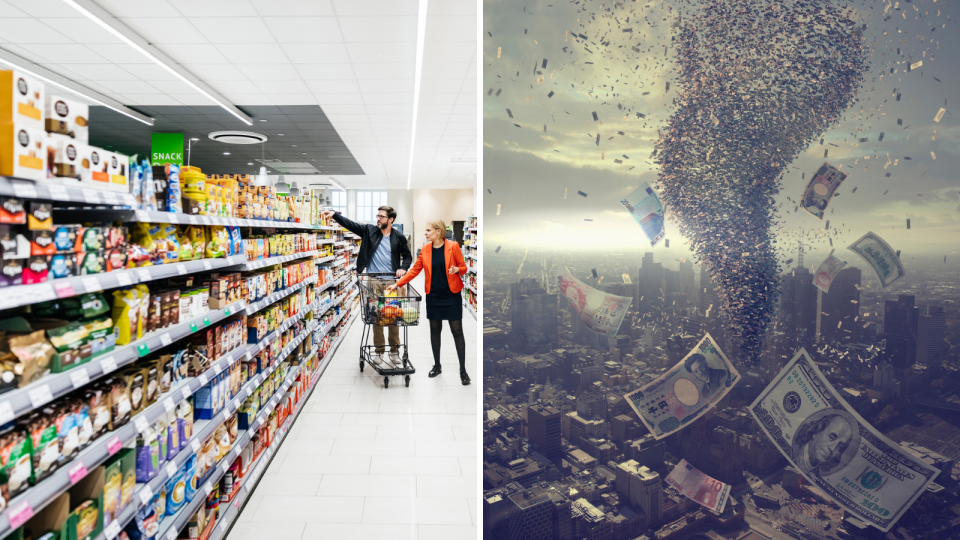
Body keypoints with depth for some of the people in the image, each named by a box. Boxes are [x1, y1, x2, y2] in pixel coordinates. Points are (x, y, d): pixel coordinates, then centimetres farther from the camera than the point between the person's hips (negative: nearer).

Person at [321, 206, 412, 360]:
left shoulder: (399, 237, 4)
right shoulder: (369, 231, 5)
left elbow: (407, 256, 12)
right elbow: (350, 224, -1)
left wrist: (403, 268, -6)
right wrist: (334, 215, -14)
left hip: (392, 281, -1)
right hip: (373, 280, 1)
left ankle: (394, 350, 14)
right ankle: (378, 350, 16)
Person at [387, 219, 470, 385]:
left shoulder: (453, 246, -7)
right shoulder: (425, 250, 3)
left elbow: (463, 267, -1)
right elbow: (414, 270, 6)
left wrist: (456, 269, -23)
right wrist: (397, 284, 2)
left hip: (452, 295, -3)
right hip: (433, 296, 4)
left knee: (457, 331, 0)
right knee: (435, 330, 11)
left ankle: (463, 370, 8)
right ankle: (437, 365, 27)